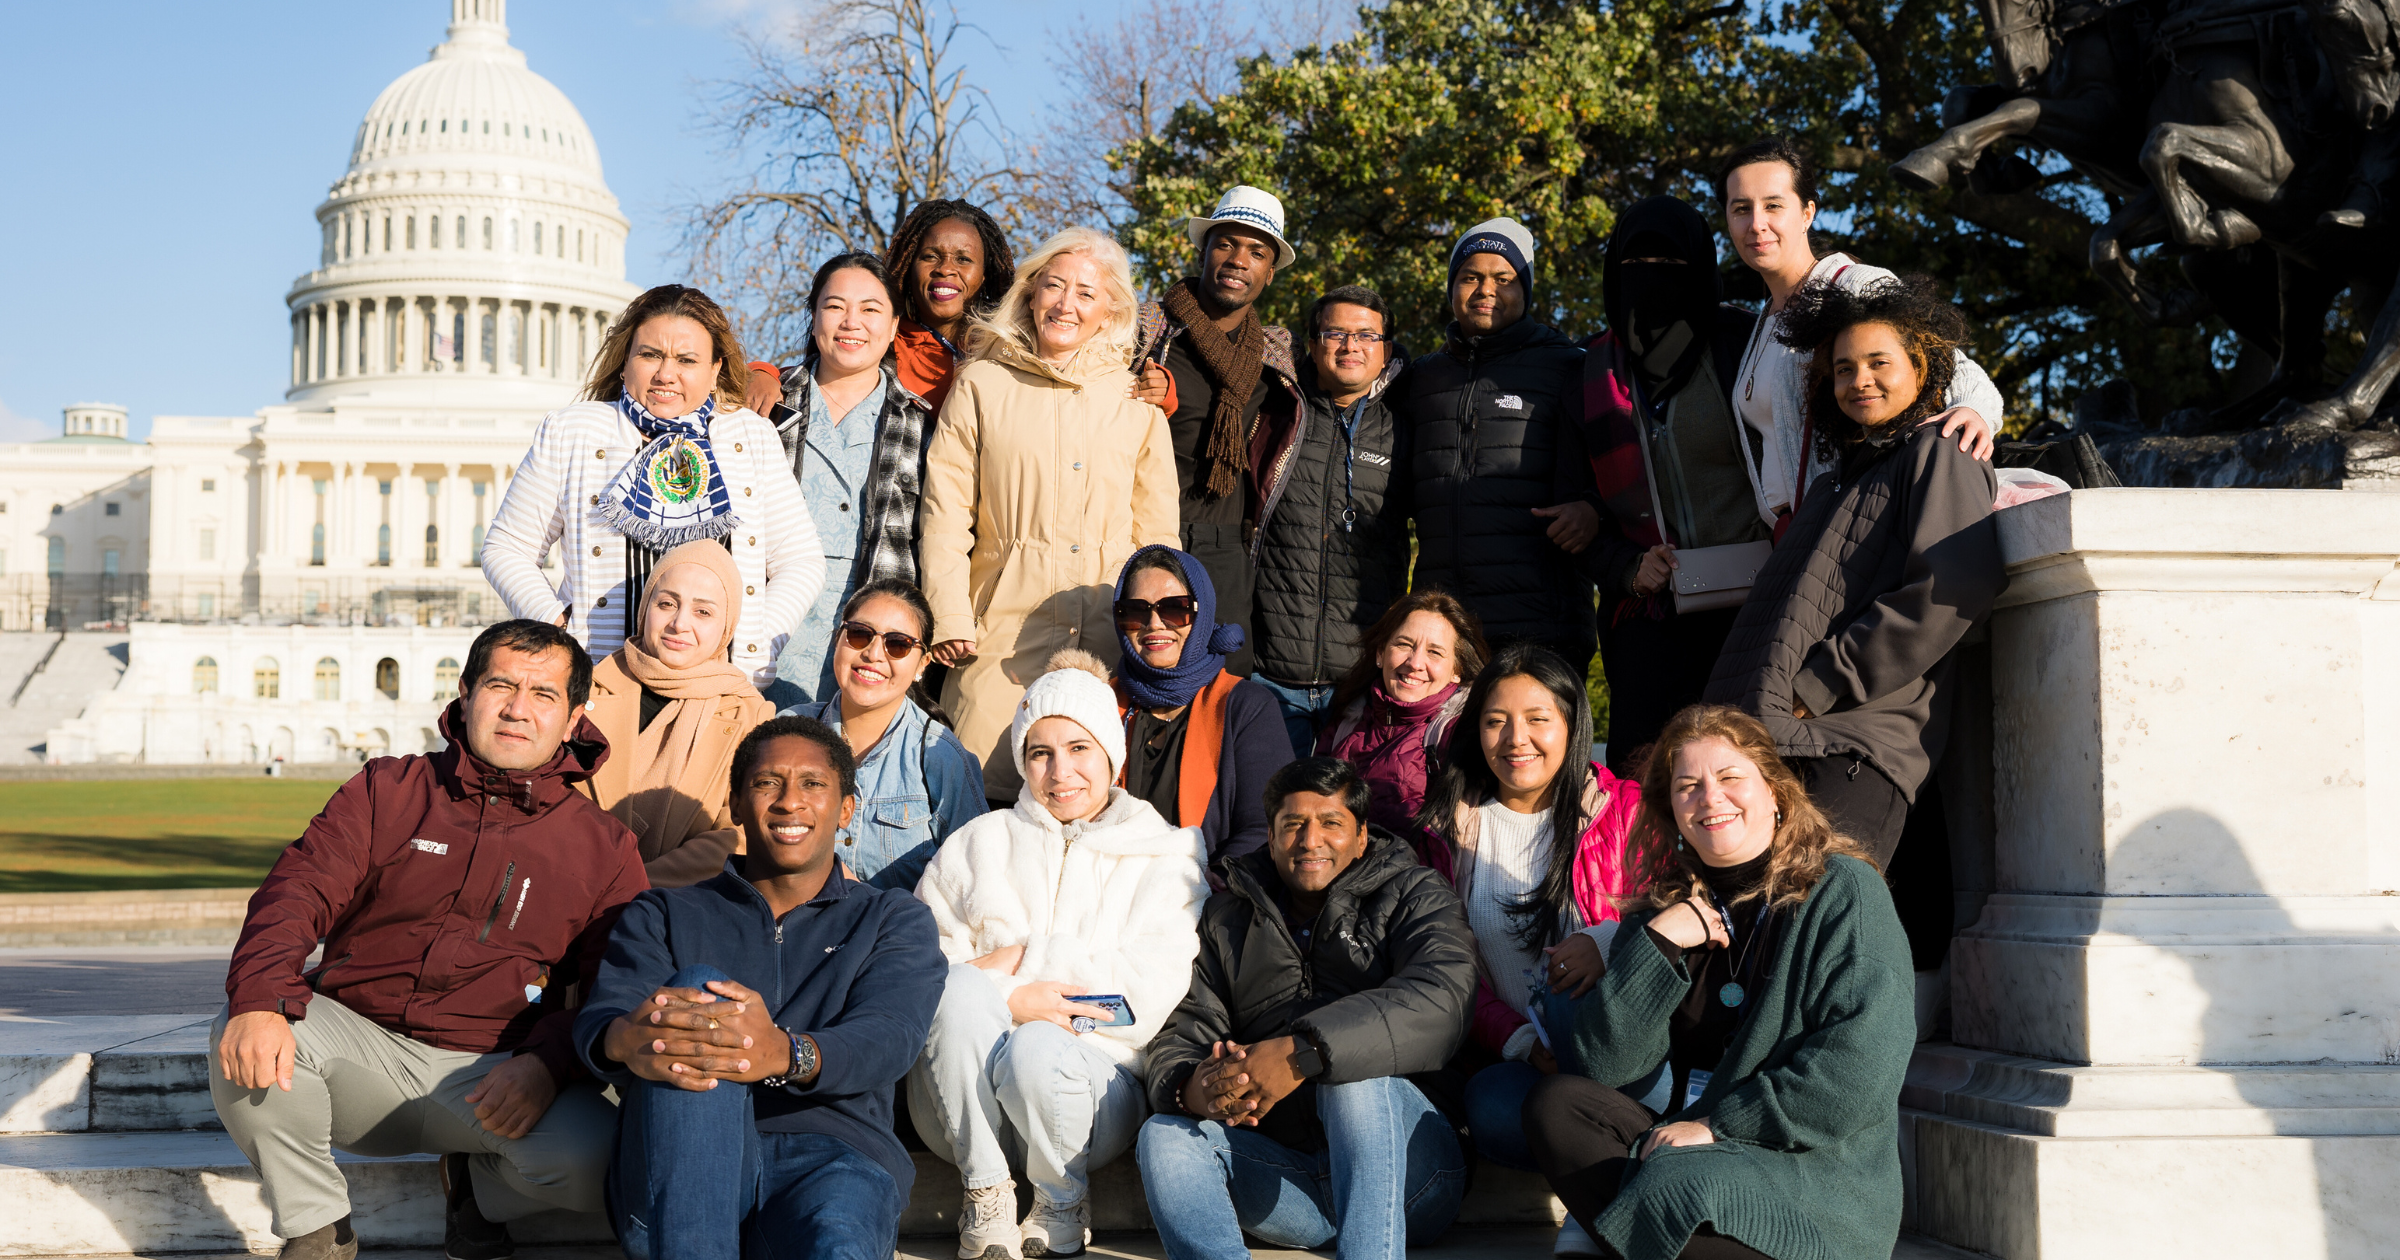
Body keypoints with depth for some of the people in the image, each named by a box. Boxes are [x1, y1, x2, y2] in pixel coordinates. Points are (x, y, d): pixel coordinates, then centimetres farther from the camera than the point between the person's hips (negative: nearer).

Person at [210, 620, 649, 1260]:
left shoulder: (605, 846, 7)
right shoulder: (386, 790, 9)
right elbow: (296, 893, -4)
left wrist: (546, 1064, -23)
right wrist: (261, 1002, -25)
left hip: (490, 1073, -1)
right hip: (362, 1047, 1)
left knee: (600, 1159, -30)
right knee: (243, 1038, -30)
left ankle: (481, 1185, 8)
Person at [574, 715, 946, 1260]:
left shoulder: (895, 919, 21)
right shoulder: (664, 914, 24)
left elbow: (888, 1038, -1)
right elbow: (597, 1021, 2)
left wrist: (787, 1055, -27)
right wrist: (626, 1041, -27)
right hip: (679, 1172, 2)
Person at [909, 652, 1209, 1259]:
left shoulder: (1166, 855, 10)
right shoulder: (978, 844, 15)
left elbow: (1155, 986, -5)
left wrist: (1029, 959, -8)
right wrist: (1007, 999, -15)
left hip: (1095, 1080, -1)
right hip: (963, 1109, 1)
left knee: (1039, 1049, -35)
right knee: (963, 990, -30)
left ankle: (1063, 1202, -5)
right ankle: (985, 1191, -15)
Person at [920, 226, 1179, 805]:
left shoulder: (1137, 404, 15)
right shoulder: (982, 386, 11)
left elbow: (1157, 533, 16)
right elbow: (946, 512, 5)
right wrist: (950, 618, -4)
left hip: (1111, 637, 1)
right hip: (1005, 627, -1)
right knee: (986, 791, -10)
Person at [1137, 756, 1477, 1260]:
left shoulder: (1413, 894, 7)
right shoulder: (1228, 920, 19)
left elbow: (1438, 1001, -15)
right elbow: (1180, 1037, 8)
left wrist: (1304, 1051, -31)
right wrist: (1192, 1089, -20)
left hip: (1408, 1173, -3)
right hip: (1291, 1182, 3)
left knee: (1353, 1075, -32)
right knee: (1165, 1136, -22)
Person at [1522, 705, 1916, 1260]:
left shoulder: (1845, 891, -2)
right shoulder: (1664, 908, 14)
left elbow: (1862, 1068, -14)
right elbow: (1599, 1063, 2)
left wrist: (1719, 1123, -14)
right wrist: (1657, 944, -9)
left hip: (1821, 1174, -6)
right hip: (1694, 1152, 6)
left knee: (1676, 1183, -36)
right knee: (1554, 1103, -17)